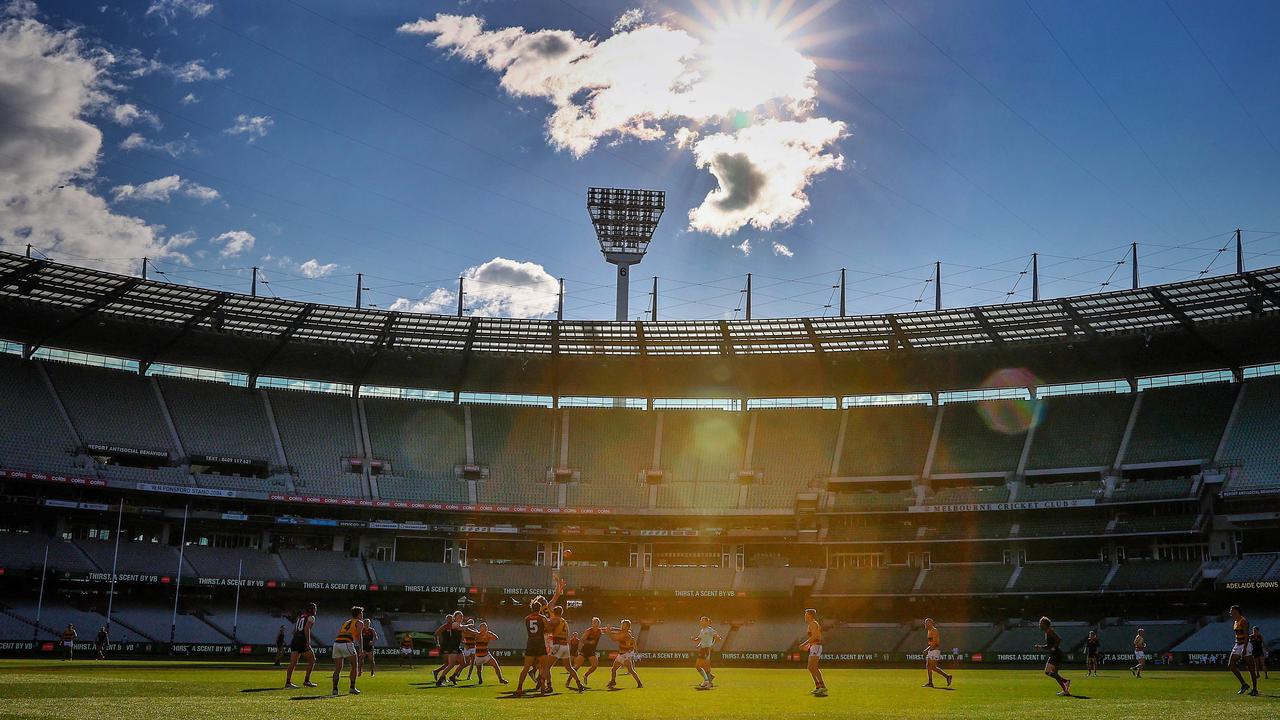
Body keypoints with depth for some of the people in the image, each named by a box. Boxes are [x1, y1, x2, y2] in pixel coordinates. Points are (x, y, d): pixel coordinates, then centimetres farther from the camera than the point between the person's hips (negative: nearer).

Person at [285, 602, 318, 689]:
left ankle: (288, 682, -1)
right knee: (312, 660, 6)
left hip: (295, 639, 7)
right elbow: (307, 629, -15)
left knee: (293, 663, 4)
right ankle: (306, 681, 3)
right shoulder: (311, 617, 0)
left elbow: (294, 630, 20)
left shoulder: (300, 616, 22)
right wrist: (308, 641, -20)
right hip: (303, 640, -7)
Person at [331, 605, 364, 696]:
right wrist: (360, 650, -5)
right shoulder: (359, 623, 13)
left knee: (337, 669, 13)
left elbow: (339, 632, 23)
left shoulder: (345, 623, 32)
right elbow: (359, 636, -1)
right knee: (355, 666, 9)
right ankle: (352, 688, 4)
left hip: (336, 642, 6)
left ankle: (334, 689, 6)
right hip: (346, 643, -6)